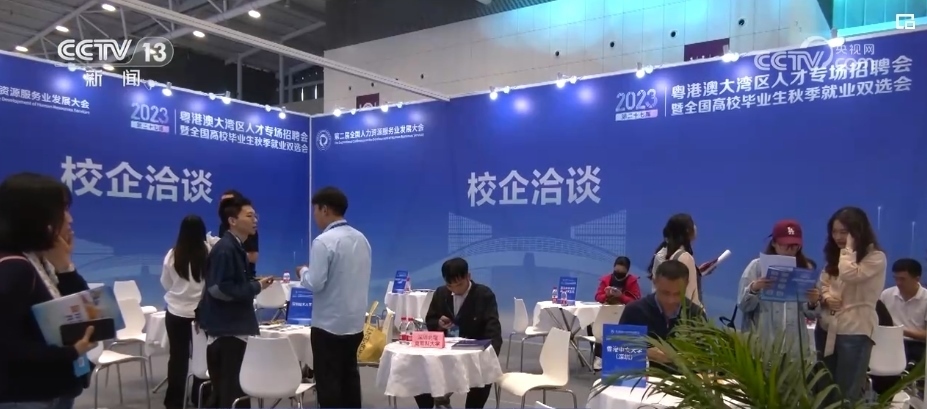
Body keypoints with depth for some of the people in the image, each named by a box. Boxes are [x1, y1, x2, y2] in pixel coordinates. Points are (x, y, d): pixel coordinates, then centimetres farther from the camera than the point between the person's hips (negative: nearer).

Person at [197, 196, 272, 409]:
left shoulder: (236, 248, 12)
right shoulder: (224, 249, -17)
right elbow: (219, 289, -24)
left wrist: (254, 284, 4)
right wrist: (256, 287, -17)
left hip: (232, 327, 9)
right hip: (226, 329, -9)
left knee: (225, 389, 18)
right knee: (233, 391, -2)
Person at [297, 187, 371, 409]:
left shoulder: (324, 241, -16)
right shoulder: (361, 239, 6)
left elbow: (315, 283, -18)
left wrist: (303, 271, 2)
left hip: (329, 324, -7)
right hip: (355, 322, 7)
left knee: (328, 382, 3)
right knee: (349, 377, 15)